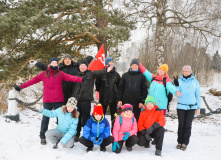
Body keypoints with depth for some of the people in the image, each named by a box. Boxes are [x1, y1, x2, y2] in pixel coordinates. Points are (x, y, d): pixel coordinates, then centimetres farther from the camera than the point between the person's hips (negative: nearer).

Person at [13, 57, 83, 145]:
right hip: (47, 101, 0)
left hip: (59, 100, 0)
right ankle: (42, 137, 19)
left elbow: (70, 78, -10)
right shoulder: (44, 74, 7)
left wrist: (81, 79, -26)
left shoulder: (61, 74, 4)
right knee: (45, 118, 7)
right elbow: (33, 80, 7)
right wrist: (21, 87, 3)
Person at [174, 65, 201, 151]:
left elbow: (198, 95, 7)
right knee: (181, 125, 5)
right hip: (181, 106, 0)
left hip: (191, 107, 0)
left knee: (188, 125, 3)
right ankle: (180, 142, 15)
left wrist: (198, 107, 6)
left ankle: (185, 143, 11)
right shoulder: (180, 81, 2)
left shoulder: (195, 82, 2)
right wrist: (176, 86, -18)